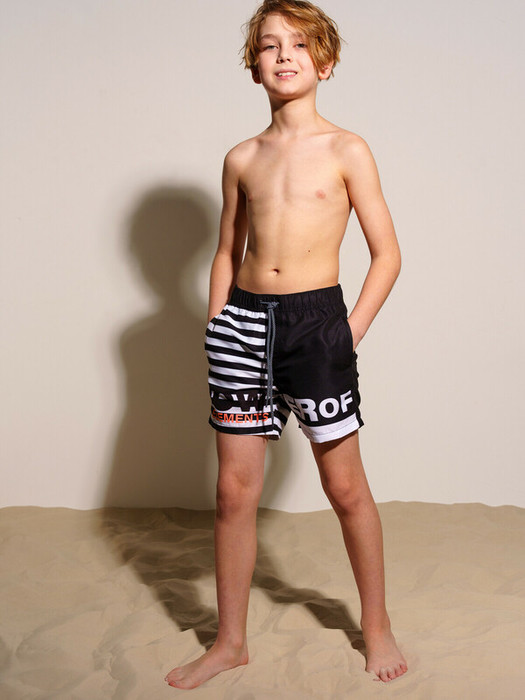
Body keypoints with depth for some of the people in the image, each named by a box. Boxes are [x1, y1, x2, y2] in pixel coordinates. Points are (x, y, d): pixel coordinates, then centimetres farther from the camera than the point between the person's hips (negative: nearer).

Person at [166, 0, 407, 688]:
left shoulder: (347, 151, 0)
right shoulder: (241, 158, 11)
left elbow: (387, 253, 1)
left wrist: (350, 334, -6)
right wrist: (215, 328, 8)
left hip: (316, 319, -3)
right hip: (244, 318, 3)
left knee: (345, 484, 5)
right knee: (234, 488, 5)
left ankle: (376, 625, 25)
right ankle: (230, 641, 20)